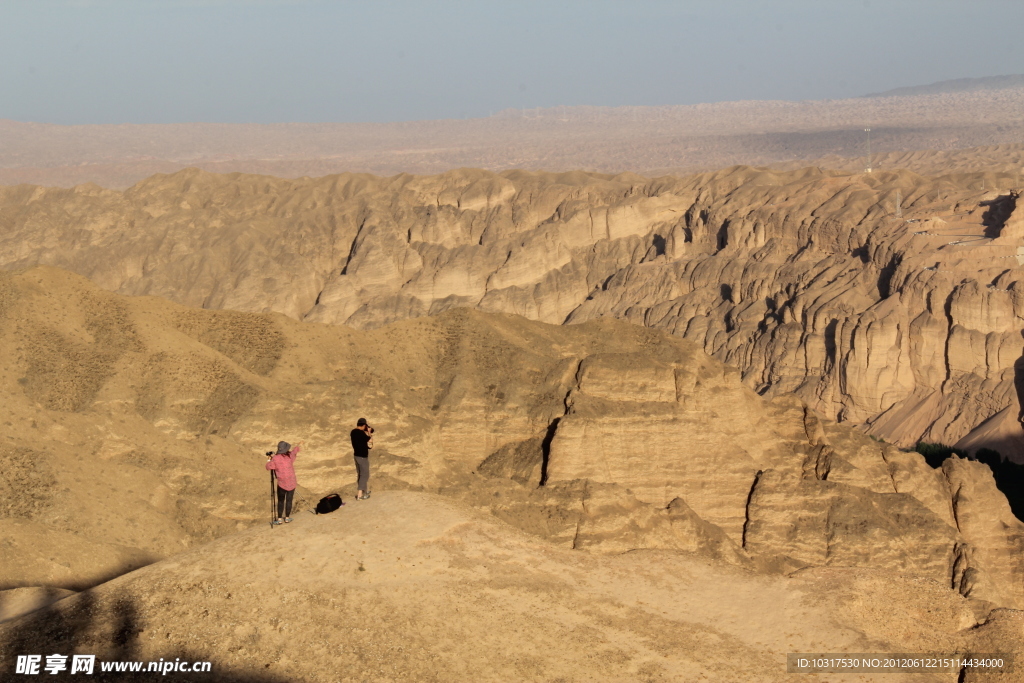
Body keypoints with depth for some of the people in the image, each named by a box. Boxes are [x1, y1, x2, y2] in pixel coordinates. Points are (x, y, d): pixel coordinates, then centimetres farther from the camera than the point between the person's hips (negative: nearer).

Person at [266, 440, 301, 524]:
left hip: (282, 483, -2)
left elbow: (268, 467, -3)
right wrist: (298, 446, 37)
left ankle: (279, 519, 6)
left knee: (280, 501, 6)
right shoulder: (290, 456, -4)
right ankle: (287, 518, 17)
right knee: (289, 500, 10)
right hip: (291, 482, 2)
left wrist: (269, 459, 15)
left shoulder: (275, 458, -12)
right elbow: (295, 450, 17)